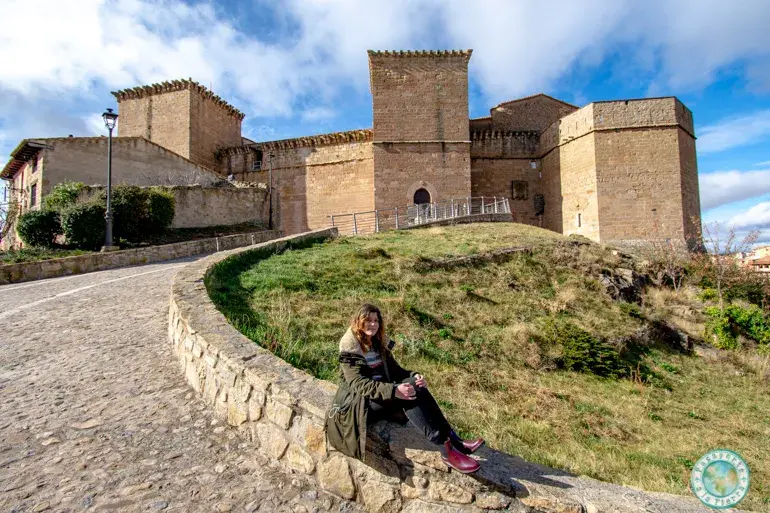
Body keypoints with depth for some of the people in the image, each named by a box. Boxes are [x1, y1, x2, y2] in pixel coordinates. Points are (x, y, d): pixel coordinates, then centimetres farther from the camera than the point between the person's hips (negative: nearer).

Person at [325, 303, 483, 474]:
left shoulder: (379, 344, 11)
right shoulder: (350, 349, -11)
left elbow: (396, 371, 9)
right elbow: (358, 384, -22)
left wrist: (414, 376, -13)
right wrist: (394, 390, -34)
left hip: (383, 395, 7)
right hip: (359, 404, -7)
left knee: (416, 387, -23)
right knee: (409, 389, -30)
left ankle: (454, 440, -24)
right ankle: (447, 450, -33)